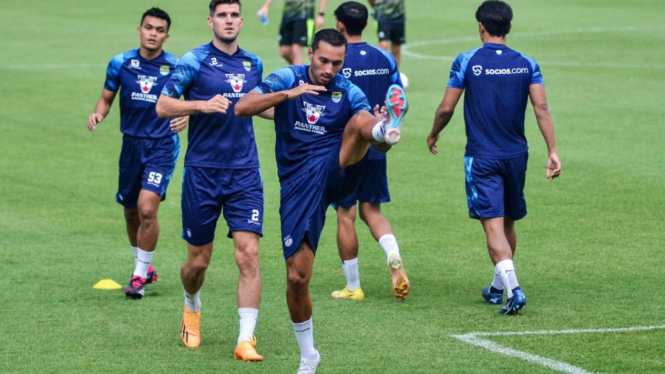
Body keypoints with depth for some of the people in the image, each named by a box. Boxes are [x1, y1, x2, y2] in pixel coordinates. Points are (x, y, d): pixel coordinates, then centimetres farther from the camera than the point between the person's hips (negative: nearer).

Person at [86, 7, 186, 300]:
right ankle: (144, 267, 34)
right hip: (132, 144, 4)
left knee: (147, 207, -17)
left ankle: (140, 276, -4)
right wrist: (98, 113, -12)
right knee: (131, 212, 12)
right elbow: (106, 98, 9)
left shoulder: (176, 67, -8)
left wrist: (188, 116, -22)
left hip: (163, 146, -4)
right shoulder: (121, 63, -1)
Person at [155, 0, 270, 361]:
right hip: (202, 172, -2)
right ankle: (191, 308, 41)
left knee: (248, 254, -11)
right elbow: (163, 106, -10)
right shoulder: (194, 61, -5)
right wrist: (203, 105, -23)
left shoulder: (253, 64, 9)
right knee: (199, 259, 7)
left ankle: (246, 340, -11)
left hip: (244, 173, 2)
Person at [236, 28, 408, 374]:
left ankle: (388, 128, -67)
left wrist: (379, 133, -25)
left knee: (359, 121, -29)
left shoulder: (349, 93, 3)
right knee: (296, 275, -3)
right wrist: (290, 93, -24)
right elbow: (242, 107, -11)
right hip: (299, 186, 0)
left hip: (338, 171, 0)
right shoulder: (287, 79, 2)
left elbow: (380, 148, 0)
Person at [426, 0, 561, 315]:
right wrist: (552, 151, -8)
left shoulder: (466, 62, -7)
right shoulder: (527, 64, 1)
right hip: (516, 156, 4)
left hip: (481, 157, -4)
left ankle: (513, 289, -24)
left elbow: (446, 108, -4)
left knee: (493, 226, -7)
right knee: (508, 224, 18)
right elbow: (541, 108, -7)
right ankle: (498, 287, 32)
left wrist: (433, 136, 15)